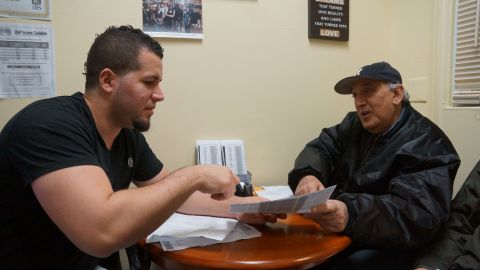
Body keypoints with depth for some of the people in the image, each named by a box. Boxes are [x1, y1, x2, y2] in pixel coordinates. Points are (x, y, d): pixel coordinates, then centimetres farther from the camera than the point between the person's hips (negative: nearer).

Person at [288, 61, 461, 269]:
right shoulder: (355, 124, 10)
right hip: (335, 236, 6)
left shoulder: (426, 145, -13)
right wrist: (308, 175, -23)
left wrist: (351, 214, -43)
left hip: (382, 250, -5)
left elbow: (418, 215, -26)